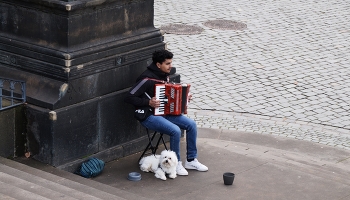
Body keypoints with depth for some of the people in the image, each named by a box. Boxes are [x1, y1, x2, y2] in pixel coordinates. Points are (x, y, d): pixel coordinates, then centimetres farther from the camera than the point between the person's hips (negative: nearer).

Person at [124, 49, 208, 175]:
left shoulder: (165, 76, 8)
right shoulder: (147, 79, -19)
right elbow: (129, 97, -19)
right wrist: (148, 102, -25)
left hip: (164, 112, 9)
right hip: (149, 116, -9)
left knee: (191, 124, -6)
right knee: (175, 130, -28)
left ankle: (191, 160, 5)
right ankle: (176, 164, -9)